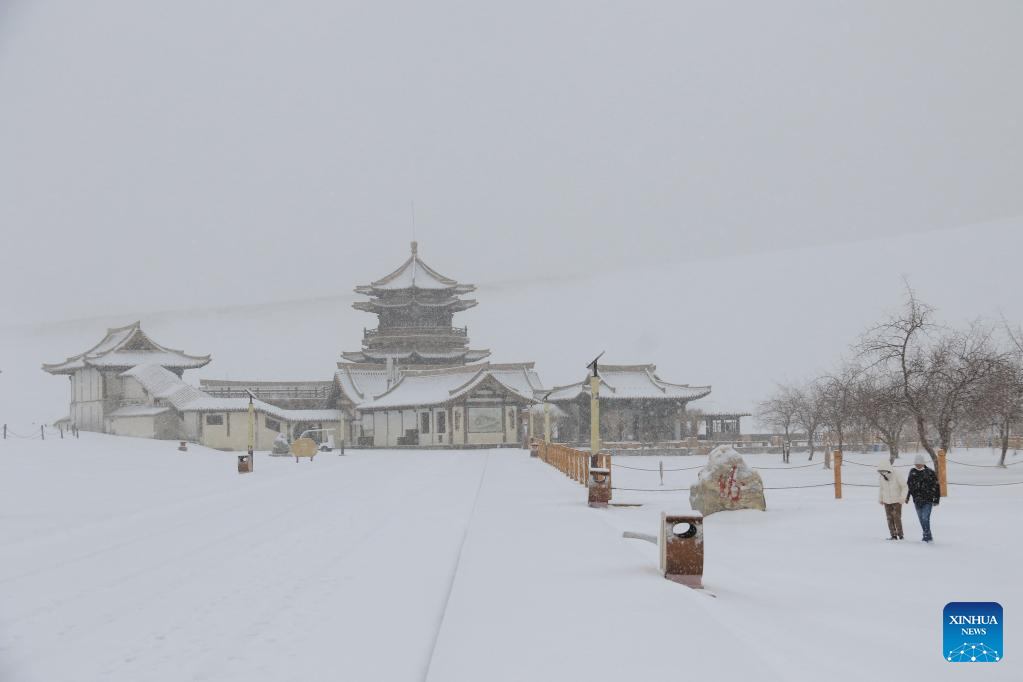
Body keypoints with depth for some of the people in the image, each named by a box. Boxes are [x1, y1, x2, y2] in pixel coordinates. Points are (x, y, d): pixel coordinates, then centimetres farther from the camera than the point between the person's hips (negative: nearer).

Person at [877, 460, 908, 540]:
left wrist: (902, 497, -17)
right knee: (889, 518, 2)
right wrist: (880, 499, 11)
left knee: (897, 517, -10)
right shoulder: (880, 476, -7)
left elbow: (905, 487, -8)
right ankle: (893, 535, 7)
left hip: (897, 501, -4)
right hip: (886, 501, 4)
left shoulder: (897, 475, -19)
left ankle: (900, 535, -2)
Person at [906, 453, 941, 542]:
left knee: (925, 518, -15)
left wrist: (936, 499, -5)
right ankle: (927, 536, 20)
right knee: (921, 519, 9)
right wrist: (907, 497, 19)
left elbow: (936, 486, -3)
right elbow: (909, 485, 20)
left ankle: (927, 536, -10)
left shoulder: (930, 472, -7)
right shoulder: (912, 472, 7)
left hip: (928, 500, -5)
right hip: (917, 500, 5)